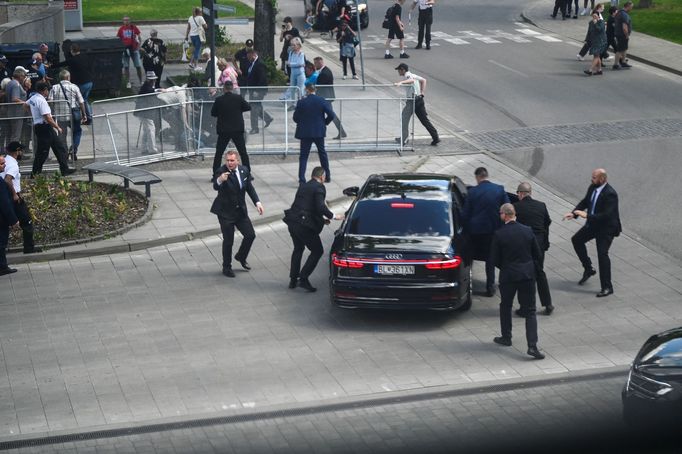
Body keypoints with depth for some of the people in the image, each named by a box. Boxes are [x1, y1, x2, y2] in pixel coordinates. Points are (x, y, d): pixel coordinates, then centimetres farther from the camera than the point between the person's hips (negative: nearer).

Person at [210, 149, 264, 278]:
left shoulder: (244, 170, -2)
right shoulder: (221, 172, -19)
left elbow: (249, 187, 12)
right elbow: (215, 187, -37)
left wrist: (257, 202, 2)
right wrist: (219, 180, -59)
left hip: (240, 210, 5)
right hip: (225, 212, -5)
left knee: (250, 235, 7)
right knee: (228, 241, 0)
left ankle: (241, 257, 34)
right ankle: (226, 267, 19)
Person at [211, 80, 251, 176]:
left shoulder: (219, 100, -8)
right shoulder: (238, 98, -6)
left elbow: (213, 113, 1)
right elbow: (248, 107, 4)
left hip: (223, 130, -1)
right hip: (237, 130, 1)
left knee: (218, 153, 9)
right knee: (243, 152, 9)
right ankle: (248, 173, 9)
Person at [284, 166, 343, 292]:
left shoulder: (303, 186, 19)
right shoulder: (319, 187, -7)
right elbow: (320, 207, -20)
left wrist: (321, 219, 26)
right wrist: (333, 216, -6)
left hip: (292, 223, 8)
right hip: (304, 225, -8)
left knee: (298, 249, 27)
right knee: (317, 251, 5)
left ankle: (293, 279, 29)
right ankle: (303, 279, -2)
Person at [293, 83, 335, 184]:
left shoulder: (301, 102, -9)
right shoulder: (322, 101, -5)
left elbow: (295, 118, -5)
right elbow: (331, 115, -10)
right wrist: (324, 123, 7)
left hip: (305, 132, -2)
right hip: (319, 131, 2)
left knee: (303, 155, 3)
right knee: (322, 153, 18)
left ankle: (302, 179, -6)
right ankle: (327, 176, 26)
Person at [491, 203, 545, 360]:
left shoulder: (499, 234, -12)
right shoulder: (528, 231, -3)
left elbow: (494, 258, -7)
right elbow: (537, 254, 5)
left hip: (508, 276, -2)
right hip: (528, 275, 2)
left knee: (505, 306, 22)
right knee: (530, 311, 2)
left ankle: (506, 337, 31)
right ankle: (532, 345, -8)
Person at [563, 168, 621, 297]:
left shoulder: (610, 194, -27)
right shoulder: (592, 188, -2)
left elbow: (606, 215, -32)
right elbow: (585, 202, 11)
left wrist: (587, 216, -32)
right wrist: (573, 213, -6)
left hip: (606, 228, -9)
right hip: (593, 224, 9)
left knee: (602, 254, -11)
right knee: (577, 240, 16)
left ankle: (607, 287, -3)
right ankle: (588, 269, 29)